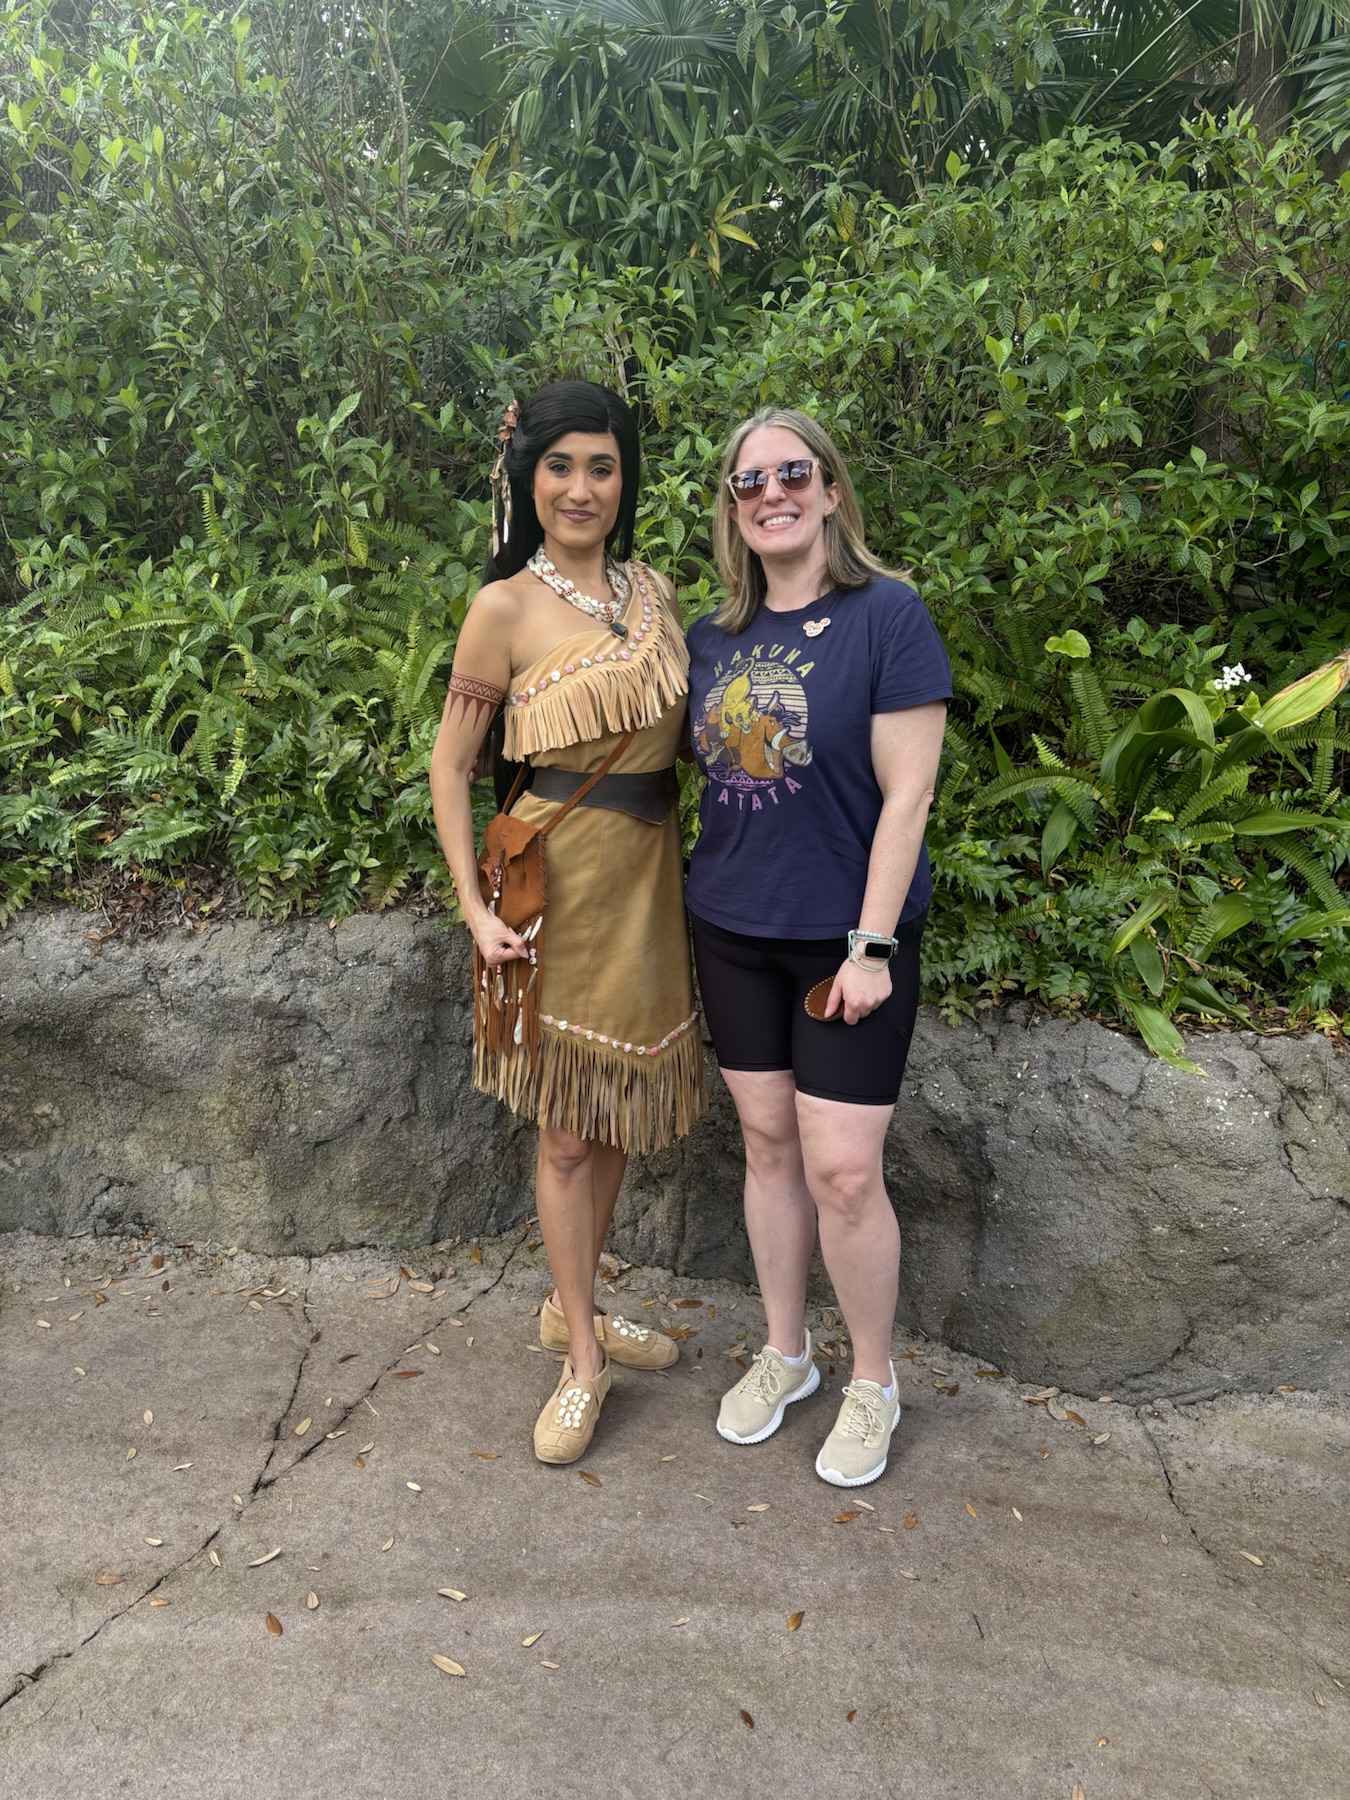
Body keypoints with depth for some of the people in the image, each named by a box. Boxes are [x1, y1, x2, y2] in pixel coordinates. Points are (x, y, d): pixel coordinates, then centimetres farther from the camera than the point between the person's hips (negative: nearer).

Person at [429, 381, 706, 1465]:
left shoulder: (654, 591, 7)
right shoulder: (506, 608, -9)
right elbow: (451, 766, -5)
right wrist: (475, 907, -12)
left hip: (651, 874, 6)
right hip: (563, 875, -6)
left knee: (620, 1109, 15)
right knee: (568, 1124, 5)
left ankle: (574, 1306, 36)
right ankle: (584, 1358, 21)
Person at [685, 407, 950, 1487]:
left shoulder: (886, 615, -10)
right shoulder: (716, 638, 6)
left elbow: (906, 793, -14)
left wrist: (870, 945, -17)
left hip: (848, 938, -5)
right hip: (734, 931, 5)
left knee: (842, 1169, -2)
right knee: (768, 1144, 14)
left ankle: (874, 1385, 22)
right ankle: (785, 1355, 33)